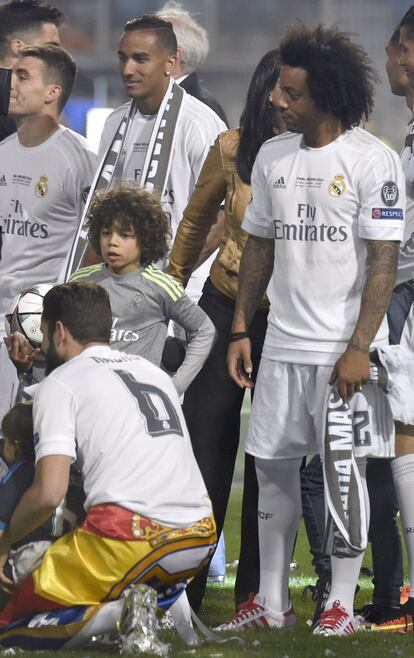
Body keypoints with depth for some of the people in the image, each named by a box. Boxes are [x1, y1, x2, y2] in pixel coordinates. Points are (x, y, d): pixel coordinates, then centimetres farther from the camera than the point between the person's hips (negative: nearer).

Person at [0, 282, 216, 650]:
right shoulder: (154, 372, 24)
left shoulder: (61, 382, 3)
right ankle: (164, 603, 2)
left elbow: (49, 493, -8)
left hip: (129, 536, -6)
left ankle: (120, 615, -16)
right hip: (201, 540, 6)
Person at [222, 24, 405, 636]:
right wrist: (240, 330, 11)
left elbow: (384, 261, -11)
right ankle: (271, 602, 14)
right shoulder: (273, 156, 9)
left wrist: (359, 349, -16)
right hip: (283, 345, 6)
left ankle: (341, 603, 6)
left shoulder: (373, 160, -9)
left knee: (345, 470, -1)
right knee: (272, 467, 7)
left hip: (344, 349, -6)